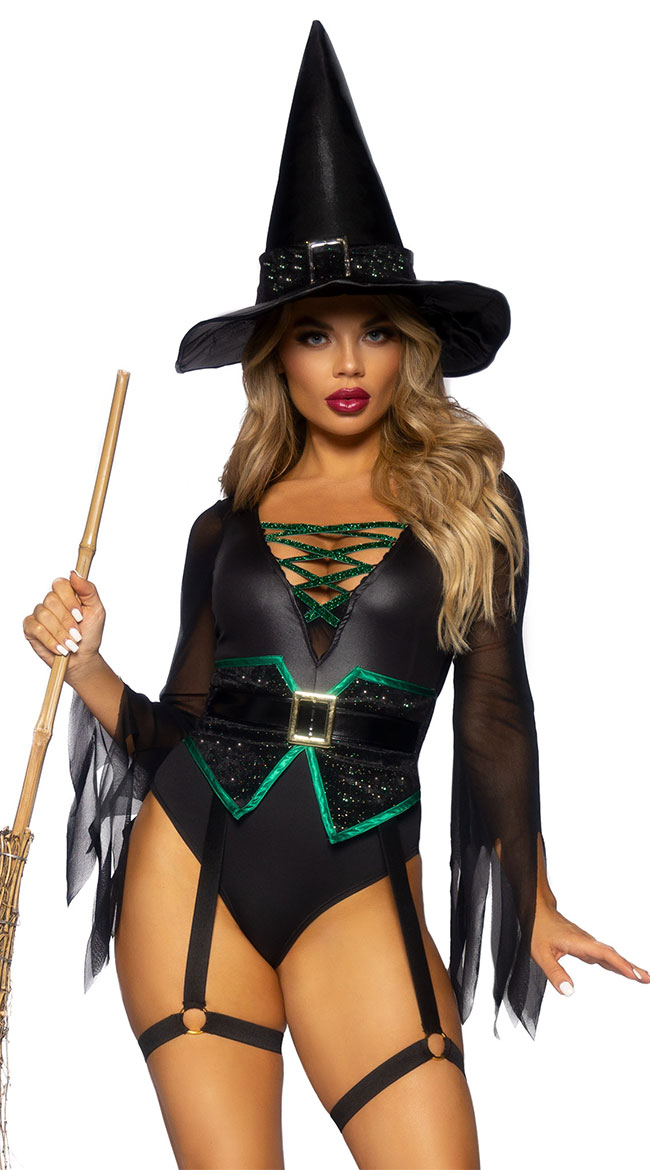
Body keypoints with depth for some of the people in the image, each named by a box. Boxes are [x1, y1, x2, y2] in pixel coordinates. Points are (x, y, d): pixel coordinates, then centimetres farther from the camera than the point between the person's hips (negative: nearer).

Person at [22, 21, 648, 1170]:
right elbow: (177, 730, 13)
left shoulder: (469, 499, 4)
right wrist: (85, 666, -5)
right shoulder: (228, 524, 10)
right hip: (189, 861, 2)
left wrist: (537, 907, 11)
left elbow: (493, 716, 7)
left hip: (358, 883, -1)